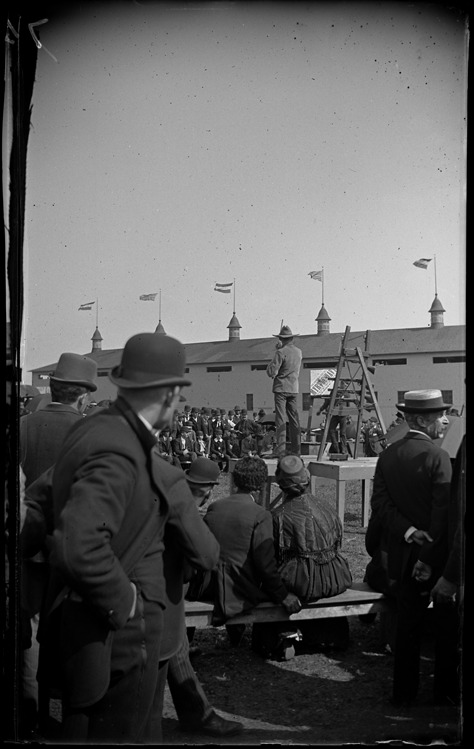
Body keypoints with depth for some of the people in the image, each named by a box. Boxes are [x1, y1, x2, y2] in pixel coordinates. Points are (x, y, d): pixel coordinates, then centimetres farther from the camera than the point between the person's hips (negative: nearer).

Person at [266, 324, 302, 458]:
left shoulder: (281, 352, -13)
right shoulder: (299, 352, 8)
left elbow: (271, 372, -14)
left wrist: (272, 362, 5)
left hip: (281, 388, -6)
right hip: (294, 388, 6)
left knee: (281, 420, -6)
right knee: (294, 419, 9)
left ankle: (281, 450, -9)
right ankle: (296, 450, 10)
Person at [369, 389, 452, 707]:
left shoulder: (387, 455, 3)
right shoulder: (438, 457, -16)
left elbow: (379, 502, -3)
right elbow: (443, 514, -18)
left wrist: (409, 532, -10)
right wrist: (430, 557, -14)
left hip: (403, 556, 6)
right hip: (436, 556, -5)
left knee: (407, 625, 13)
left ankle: (404, 693, 20)